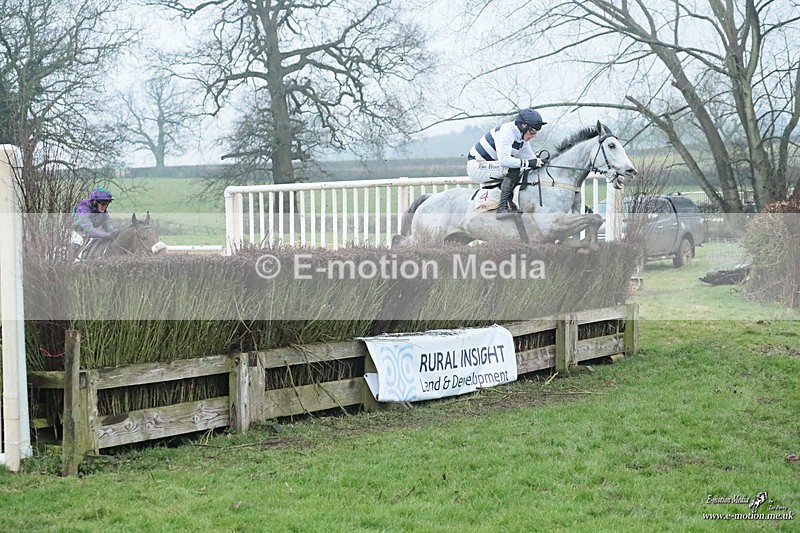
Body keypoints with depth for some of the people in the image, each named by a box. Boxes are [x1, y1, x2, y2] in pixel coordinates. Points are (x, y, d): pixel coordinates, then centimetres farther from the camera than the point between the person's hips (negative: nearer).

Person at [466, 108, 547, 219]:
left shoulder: (523, 137, 6)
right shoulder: (506, 132, -24)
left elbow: (530, 157, 10)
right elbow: (504, 160, -33)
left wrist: (538, 162, -10)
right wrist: (528, 163, -32)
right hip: (476, 167, -10)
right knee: (513, 170, -27)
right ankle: (502, 208, -30)